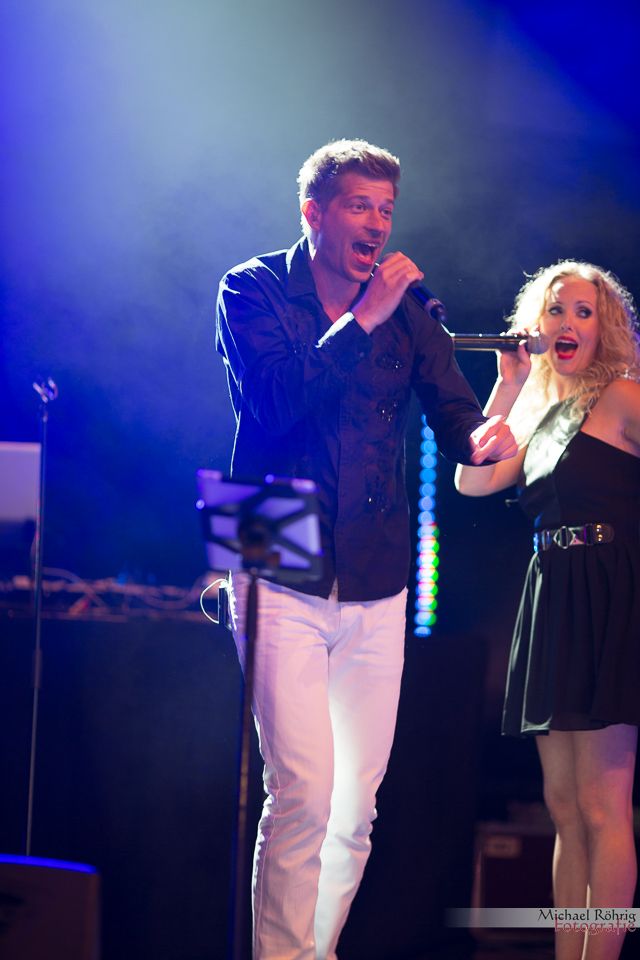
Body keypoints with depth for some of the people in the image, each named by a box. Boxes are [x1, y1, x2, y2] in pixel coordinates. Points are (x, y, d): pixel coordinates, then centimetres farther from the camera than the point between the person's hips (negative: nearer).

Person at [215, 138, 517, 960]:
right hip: (281, 581, -4)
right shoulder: (254, 292, 0)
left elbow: (451, 408, 2)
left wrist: (480, 438, -21)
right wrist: (362, 322, -20)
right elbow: (275, 403, -16)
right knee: (303, 791, -16)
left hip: (376, 586, 4)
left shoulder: (407, 309, 10)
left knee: (357, 805, 6)